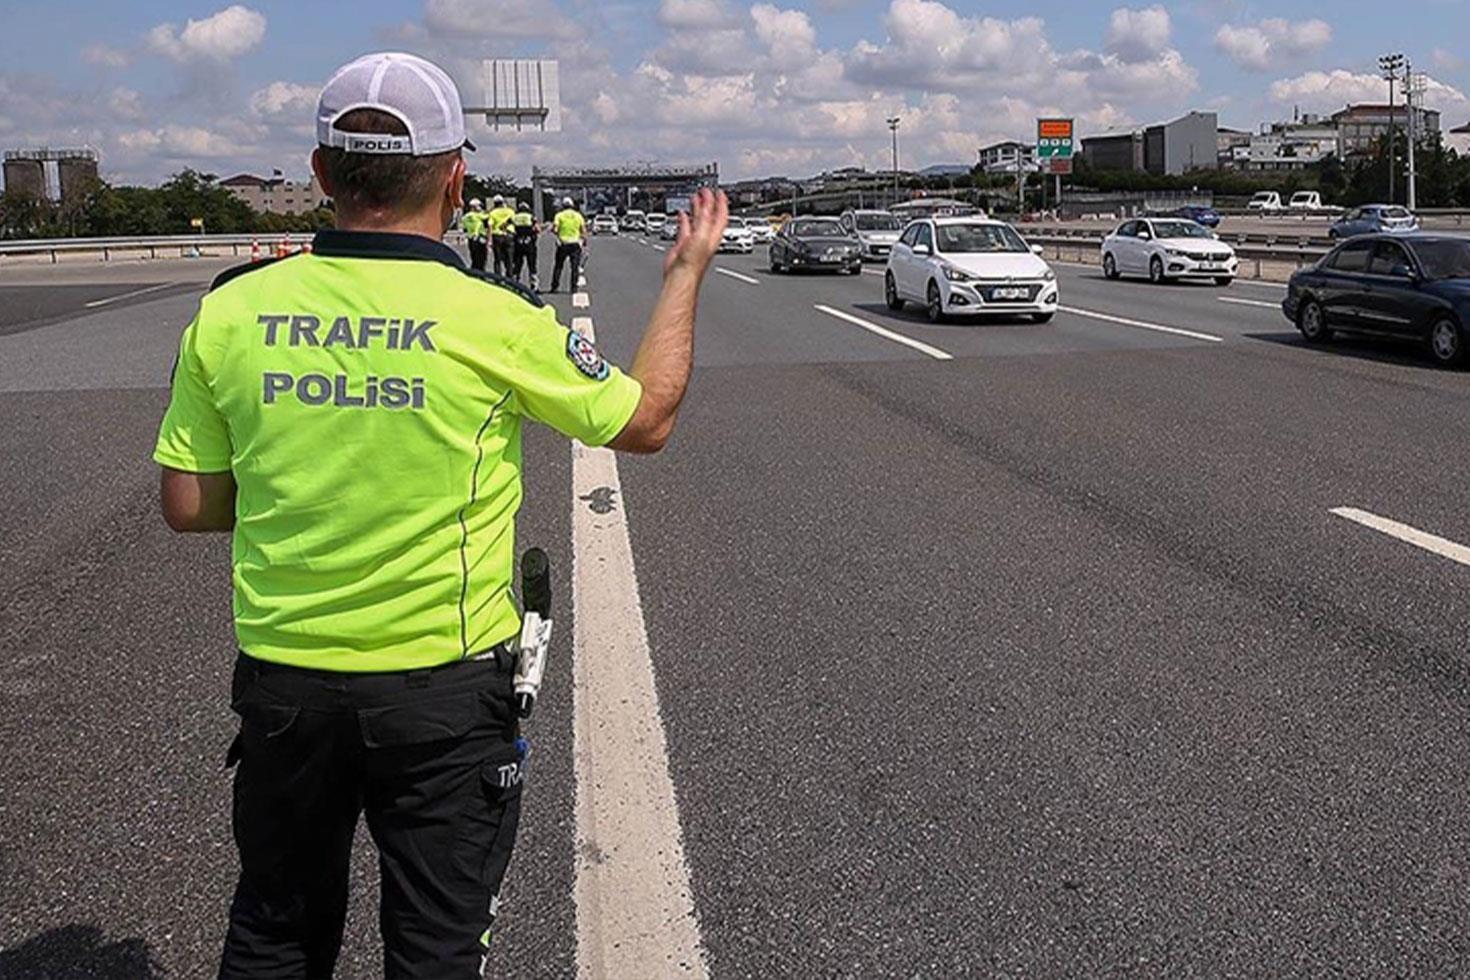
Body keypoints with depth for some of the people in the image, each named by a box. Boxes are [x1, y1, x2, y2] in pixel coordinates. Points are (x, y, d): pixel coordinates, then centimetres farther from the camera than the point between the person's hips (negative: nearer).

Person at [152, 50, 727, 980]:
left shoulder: (229, 311, -6)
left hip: (280, 680, 4)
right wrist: (688, 271, 12)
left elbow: (188, 505, 1)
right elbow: (647, 420, 0)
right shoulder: (497, 321, -16)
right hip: (444, 686, -3)